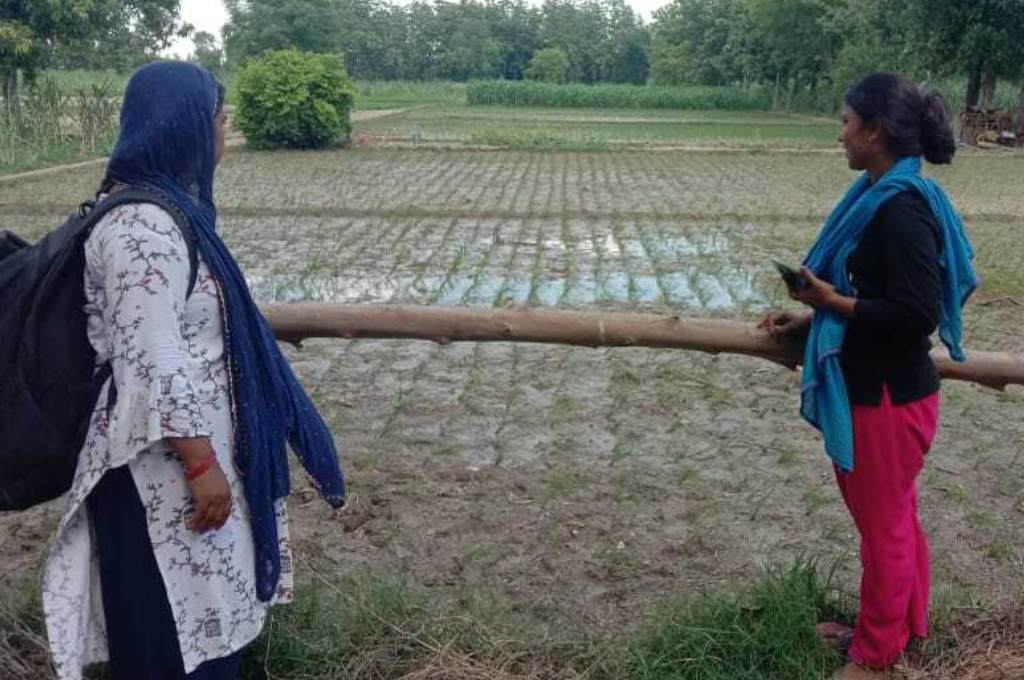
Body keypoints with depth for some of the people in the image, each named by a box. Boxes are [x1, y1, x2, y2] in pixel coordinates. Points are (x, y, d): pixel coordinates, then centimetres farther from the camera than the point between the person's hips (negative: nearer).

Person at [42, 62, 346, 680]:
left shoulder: (167, 205, 8)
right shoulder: (143, 225, -23)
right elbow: (152, 361, -26)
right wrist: (201, 464, -23)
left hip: (188, 443, 10)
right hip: (165, 463, -10)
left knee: (196, 608, 24)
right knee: (176, 625, 7)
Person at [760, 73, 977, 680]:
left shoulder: (902, 208, -23)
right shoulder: (884, 196, 7)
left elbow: (915, 315, -27)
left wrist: (832, 301, -20)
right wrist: (813, 320, 9)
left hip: (889, 395, -10)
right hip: (875, 385, 10)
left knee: (883, 521, 7)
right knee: (890, 514, 22)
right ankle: (899, 626, 41)